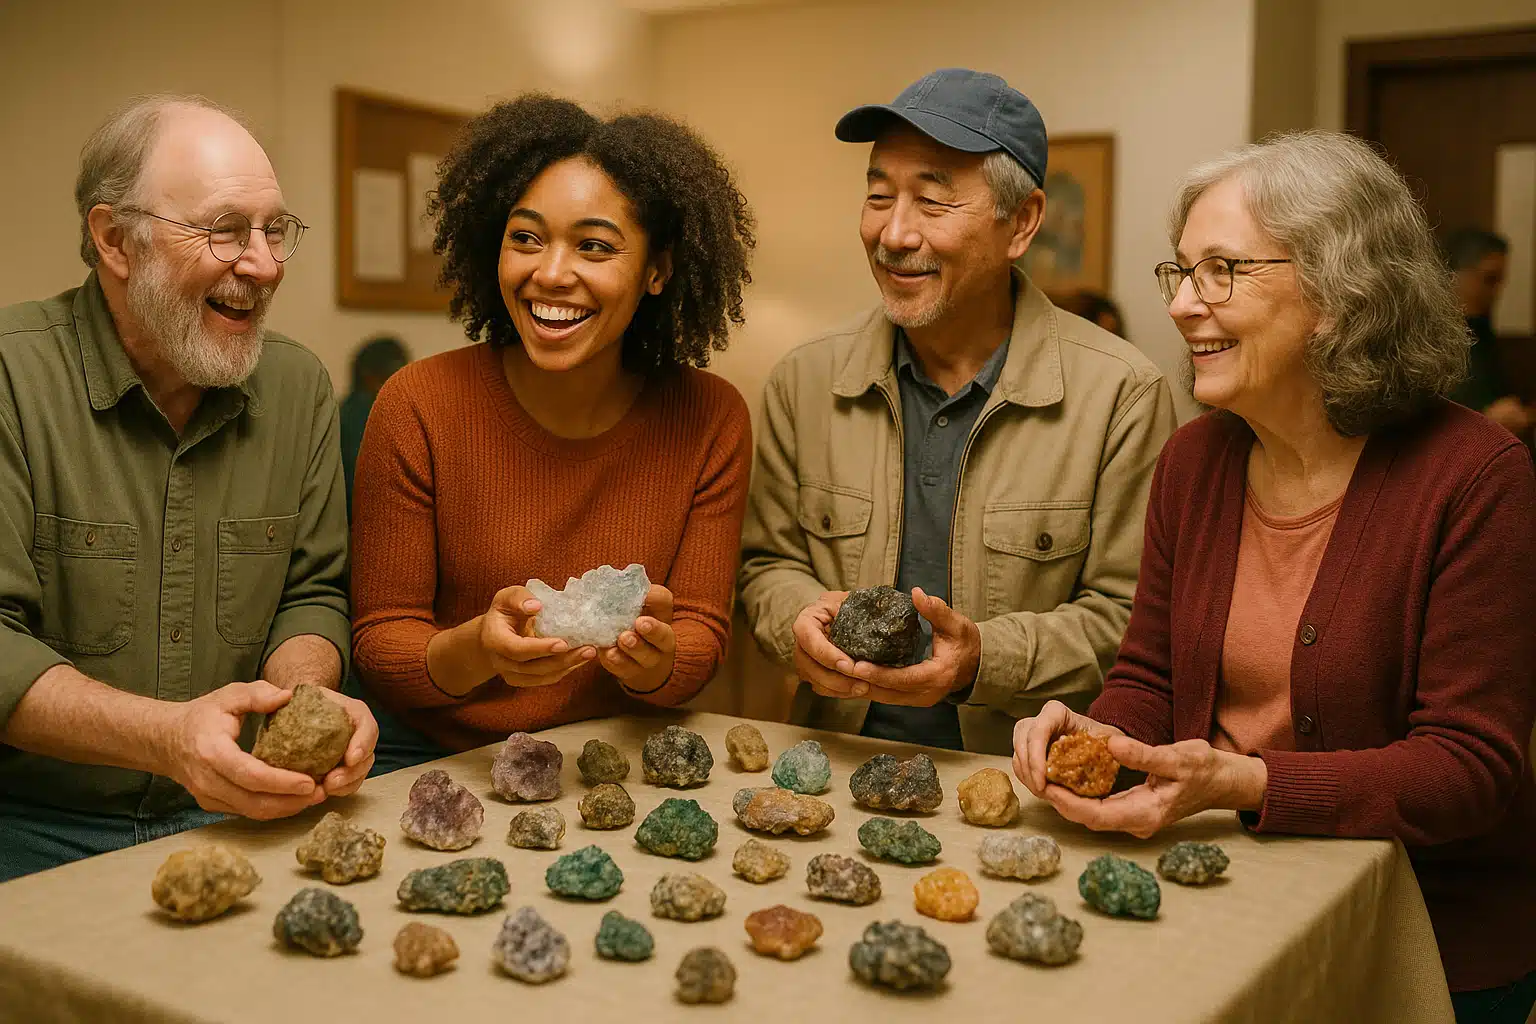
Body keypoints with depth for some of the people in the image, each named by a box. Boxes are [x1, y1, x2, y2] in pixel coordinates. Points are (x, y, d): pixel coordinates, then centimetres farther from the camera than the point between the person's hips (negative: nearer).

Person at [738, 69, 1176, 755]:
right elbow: (769, 561, 14)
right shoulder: (804, 381, 5)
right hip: (838, 765, 2)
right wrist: (798, 621, -9)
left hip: (1023, 773, -2)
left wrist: (986, 658, -19)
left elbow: (1127, 617, -3)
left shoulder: (1123, 395, -6)